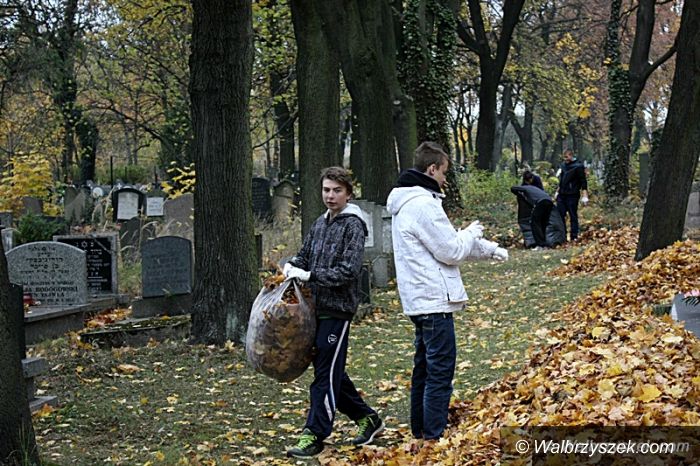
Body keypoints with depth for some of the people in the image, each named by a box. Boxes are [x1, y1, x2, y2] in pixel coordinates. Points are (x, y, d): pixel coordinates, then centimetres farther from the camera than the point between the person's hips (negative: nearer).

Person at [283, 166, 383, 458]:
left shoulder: (353, 225, -9)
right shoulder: (320, 224, 14)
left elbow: (348, 271, -17)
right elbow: (305, 255, 22)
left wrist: (309, 275, -20)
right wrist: (292, 266, 0)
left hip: (338, 310, -8)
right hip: (317, 307, 8)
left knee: (326, 373, -6)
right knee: (330, 370, 14)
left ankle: (315, 435, -2)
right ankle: (367, 418, 26)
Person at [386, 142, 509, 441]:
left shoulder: (407, 203, 16)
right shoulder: (423, 204, -18)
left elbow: (447, 241, 22)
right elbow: (451, 251, -17)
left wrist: (490, 249, 23)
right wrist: (472, 233, 2)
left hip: (418, 300, 11)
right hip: (434, 300, -11)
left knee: (424, 368, 17)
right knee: (440, 371, -7)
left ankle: (420, 432, 25)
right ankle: (434, 438, -6)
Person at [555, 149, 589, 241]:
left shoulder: (578, 166, -9)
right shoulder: (563, 165, 12)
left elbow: (583, 182, -10)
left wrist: (584, 196, -15)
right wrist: (557, 192, 24)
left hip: (572, 196, -7)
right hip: (562, 195, 7)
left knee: (573, 216, -1)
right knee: (560, 215, 7)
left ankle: (574, 237, 4)